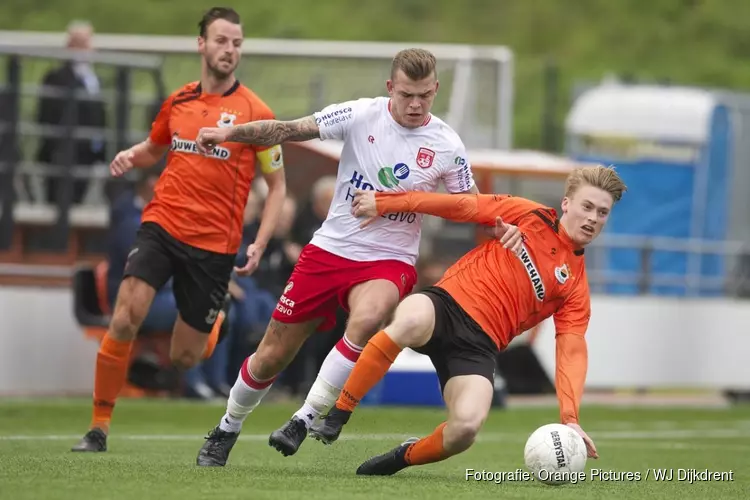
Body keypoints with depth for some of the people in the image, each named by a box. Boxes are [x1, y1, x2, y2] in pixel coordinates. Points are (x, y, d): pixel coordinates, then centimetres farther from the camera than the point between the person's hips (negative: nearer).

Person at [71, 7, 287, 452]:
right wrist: (132, 157, 3)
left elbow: (277, 184, 2)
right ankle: (99, 428, -8)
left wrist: (260, 244, -9)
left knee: (184, 358, 4)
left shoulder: (255, 113, -4)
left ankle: (213, 326, 42)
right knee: (125, 320, -19)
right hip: (162, 226, 2)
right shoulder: (178, 102, 7)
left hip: (214, 244, -2)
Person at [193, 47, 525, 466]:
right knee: (270, 358, 4)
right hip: (330, 249, 1)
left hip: (389, 261, -1)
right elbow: (287, 131, -7)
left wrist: (502, 227, -14)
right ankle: (227, 430, 32)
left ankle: (305, 419, -24)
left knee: (367, 320, -36)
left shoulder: (446, 146, -5)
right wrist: (228, 133, -19)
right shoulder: (360, 115, -7)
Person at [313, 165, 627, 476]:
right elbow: (462, 206, 10)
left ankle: (404, 457, 7)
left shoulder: (576, 286, 11)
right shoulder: (529, 216, 9)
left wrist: (570, 418, -13)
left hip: (478, 345, 1)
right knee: (412, 321, -41)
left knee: (467, 425, -30)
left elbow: (571, 353, 2)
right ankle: (336, 415, -22)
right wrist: (384, 203, 9)